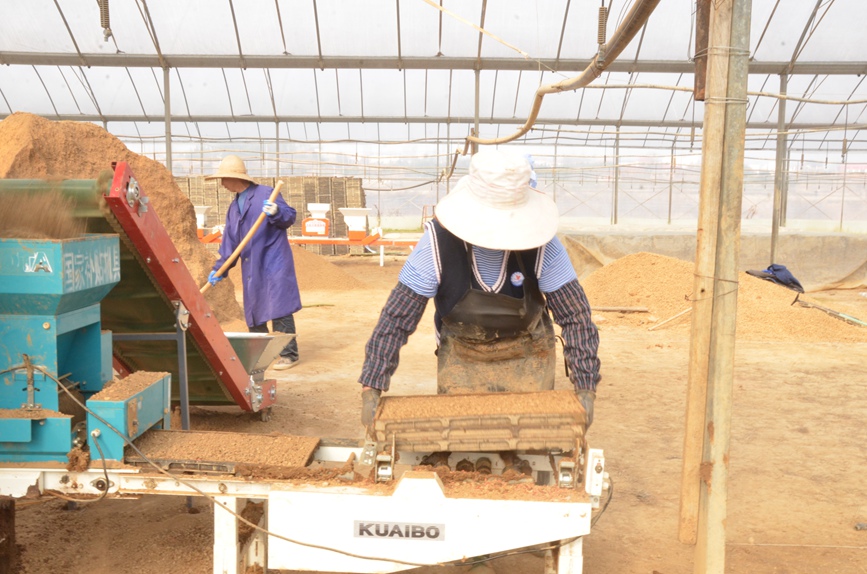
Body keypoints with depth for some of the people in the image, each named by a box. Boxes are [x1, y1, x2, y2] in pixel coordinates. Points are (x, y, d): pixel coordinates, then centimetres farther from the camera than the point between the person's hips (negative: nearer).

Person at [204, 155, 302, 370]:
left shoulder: (266, 194, -5)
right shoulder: (233, 208, 16)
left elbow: (290, 216, -7)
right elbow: (229, 241, 16)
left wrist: (276, 212, -28)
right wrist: (219, 269, 11)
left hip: (274, 263, -8)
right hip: (250, 268, 8)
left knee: (279, 310, -8)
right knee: (253, 310, 12)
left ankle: (289, 354, -2)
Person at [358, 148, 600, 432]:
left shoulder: (542, 245, -23)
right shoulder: (438, 242, -24)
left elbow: (576, 315, -15)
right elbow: (396, 318, -19)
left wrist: (585, 388, -20)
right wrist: (372, 387, -23)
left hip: (527, 359, 1)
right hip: (461, 357, 0)